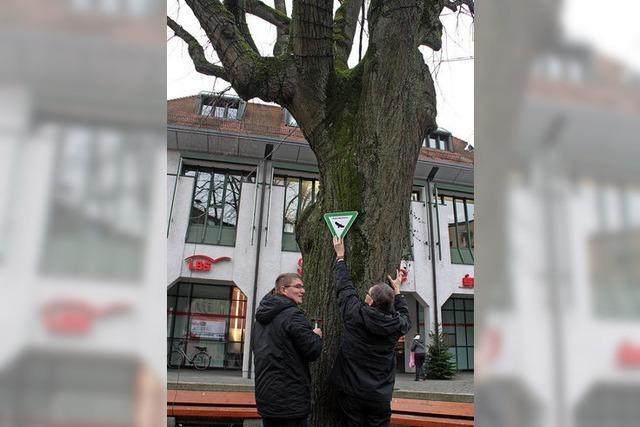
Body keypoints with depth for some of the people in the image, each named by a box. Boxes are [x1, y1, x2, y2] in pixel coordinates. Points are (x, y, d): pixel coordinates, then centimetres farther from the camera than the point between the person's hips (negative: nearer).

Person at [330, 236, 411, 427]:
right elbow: (404, 315, 17)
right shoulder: (396, 324, -8)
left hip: (351, 393, -1)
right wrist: (396, 289, 28)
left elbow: (344, 286, 1)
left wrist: (340, 256, 14)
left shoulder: (354, 314, -15)